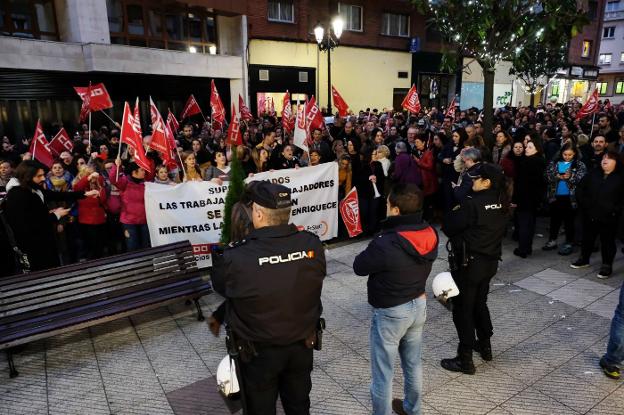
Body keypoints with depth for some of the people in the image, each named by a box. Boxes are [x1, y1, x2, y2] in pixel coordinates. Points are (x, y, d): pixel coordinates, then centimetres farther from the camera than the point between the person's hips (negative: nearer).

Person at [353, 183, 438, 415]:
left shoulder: (385, 245, -32)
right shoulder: (430, 235, -10)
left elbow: (359, 267, -14)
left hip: (390, 313, -7)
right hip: (419, 304, 8)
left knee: (383, 373, 12)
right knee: (413, 363, 27)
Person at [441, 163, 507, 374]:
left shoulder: (472, 203, -23)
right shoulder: (500, 202, 0)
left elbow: (448, 227, -17)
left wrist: (454, 213, 1)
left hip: (469, 263, -8)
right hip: (490, 261, 8)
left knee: (463, 309, 4)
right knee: (480, 303, 25)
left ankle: (465, 359, 13)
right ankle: (485, 345, 40)